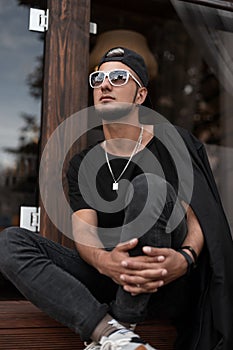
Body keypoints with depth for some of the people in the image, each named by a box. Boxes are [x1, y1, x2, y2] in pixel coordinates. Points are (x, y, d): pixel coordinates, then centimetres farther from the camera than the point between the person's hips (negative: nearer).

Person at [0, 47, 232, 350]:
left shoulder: (174, 143, 2)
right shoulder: (83, 164, 11)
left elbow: (197, 216, -3)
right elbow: (83, 230, -3)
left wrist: (186, 258, -28)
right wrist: (103, 261, -29)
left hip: (167, 286, -3)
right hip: (109, 280, 4)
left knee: (151, 185, -29)